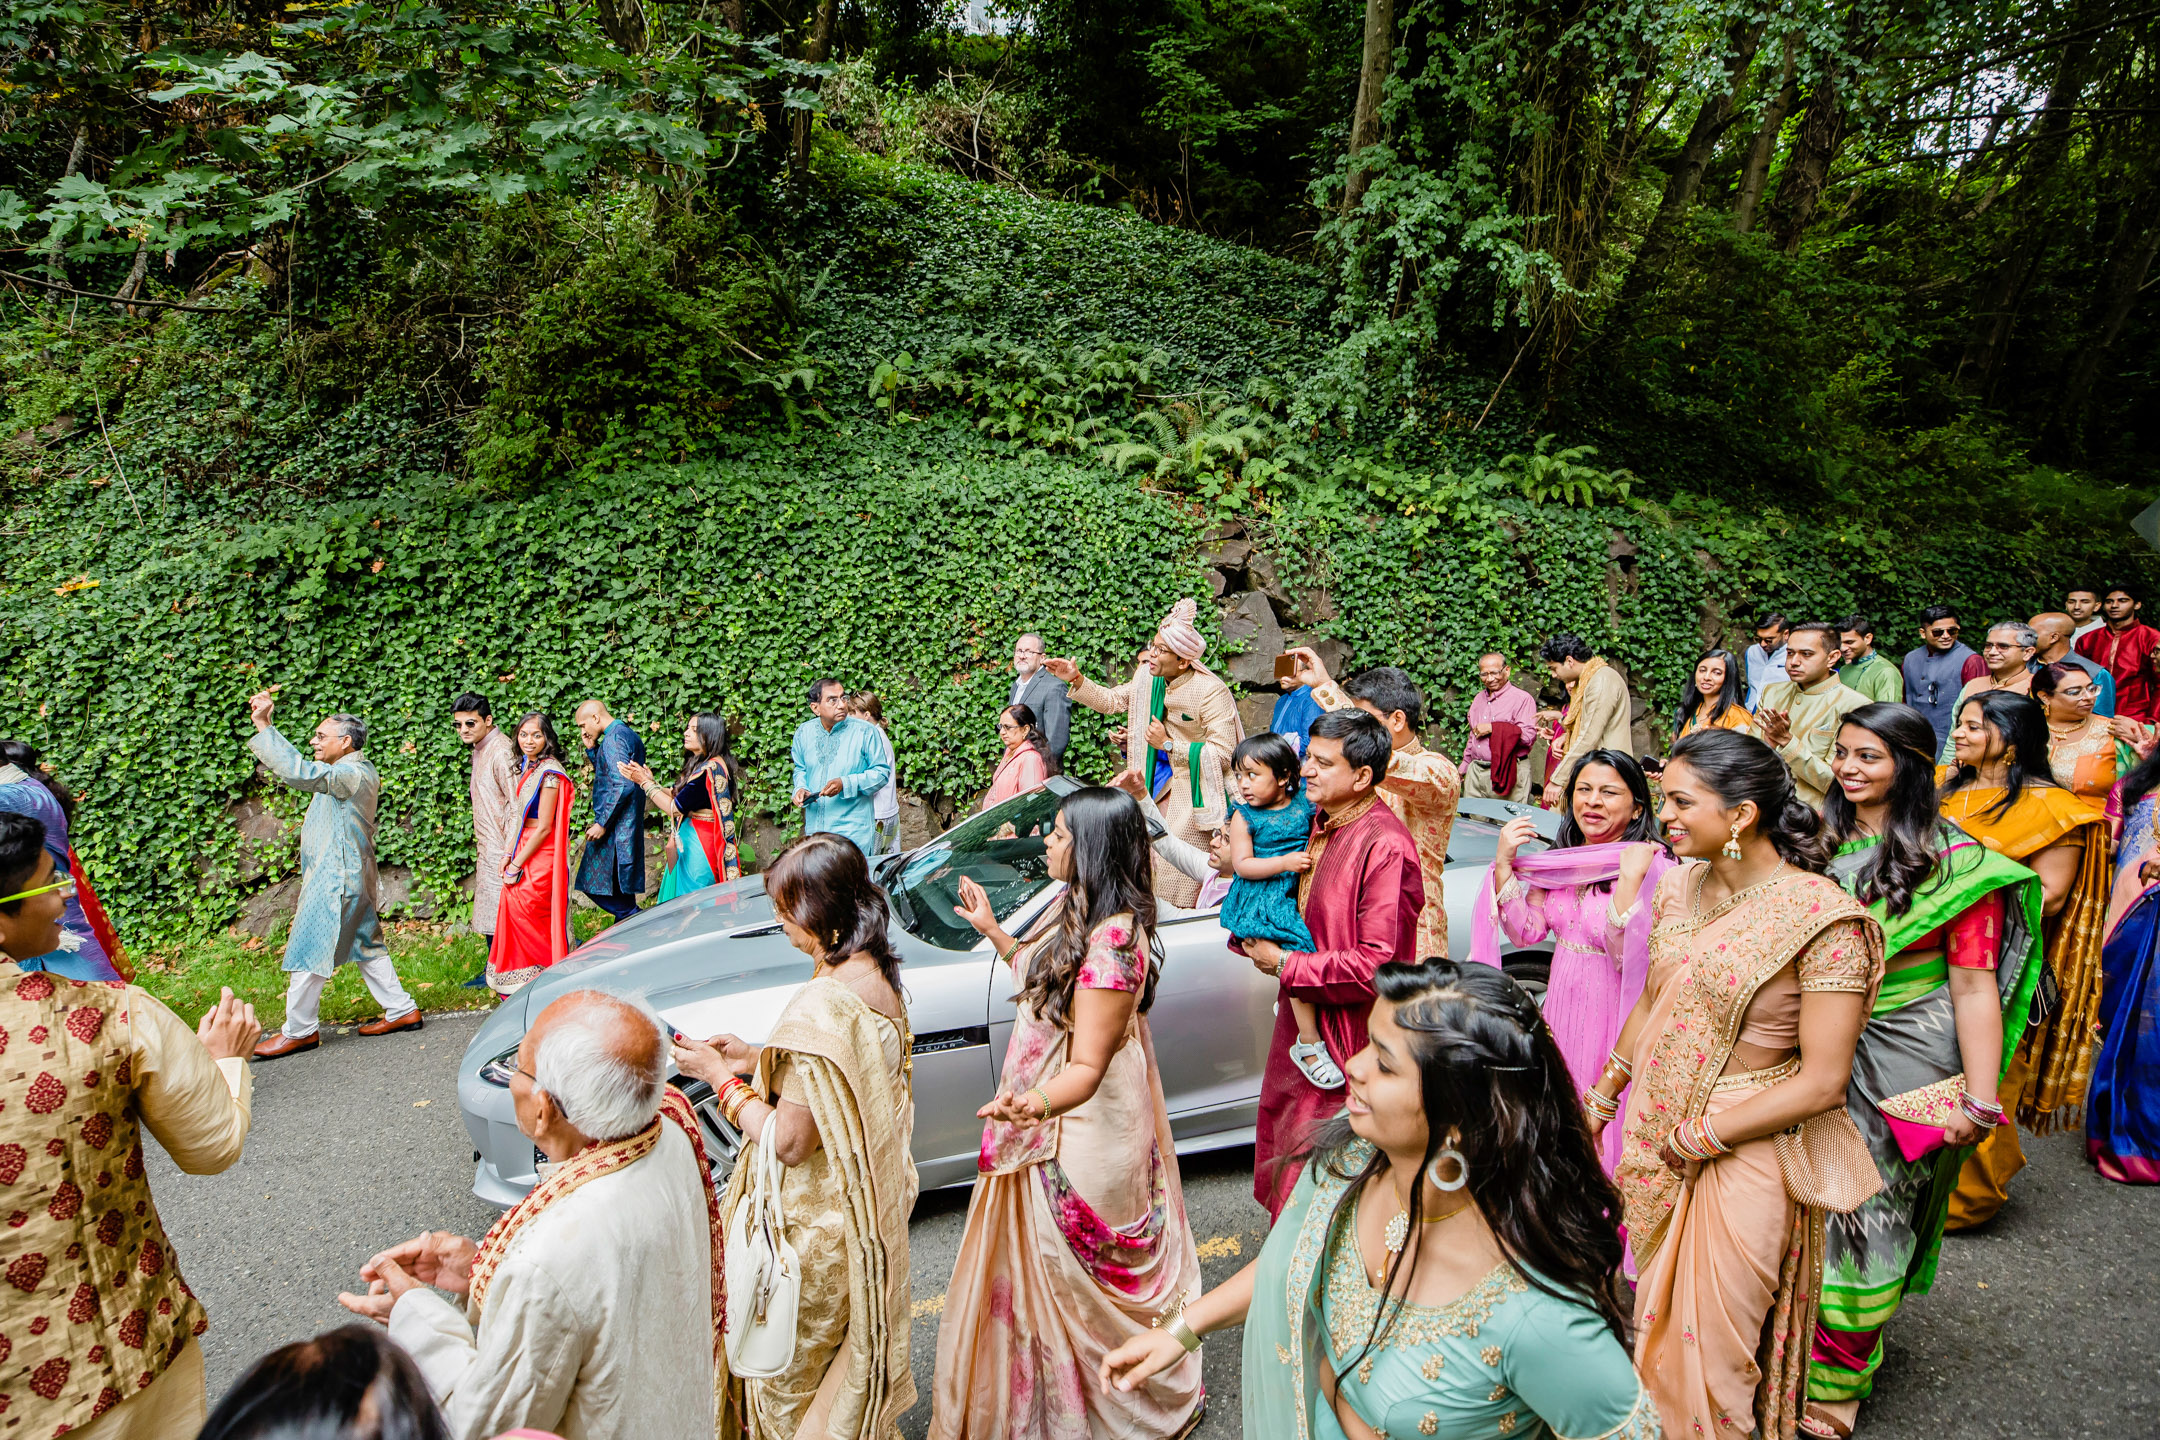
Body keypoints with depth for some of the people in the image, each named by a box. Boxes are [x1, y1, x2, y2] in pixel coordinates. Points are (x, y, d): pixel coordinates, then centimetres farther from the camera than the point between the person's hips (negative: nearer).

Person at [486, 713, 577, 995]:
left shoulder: (549, 772, -16)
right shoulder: (526, 767, 12)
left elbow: (544, 827, -17)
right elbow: (519, 819, 15)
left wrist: (517, 865, -13)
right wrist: (510, 855, 5)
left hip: (541, 853, -8)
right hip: (524, 849, 8)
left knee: (521, 905, -5)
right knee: (513, 903, 8)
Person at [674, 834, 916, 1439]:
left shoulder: (820, 1007, -32)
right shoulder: (878, 978, -4)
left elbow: (788, 1142, -24)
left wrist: (719, 1077, -14)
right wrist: (759, 1058, 6)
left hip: (814, 1225, -8)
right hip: (871, 1205, 8)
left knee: (791, 1371, 17)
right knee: (850, 1347, 29)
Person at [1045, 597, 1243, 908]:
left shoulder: (1212, 692, -19)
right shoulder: (1148, 677, 2)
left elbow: (1223, 754, -21)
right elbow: (1111, 701, 16)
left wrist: (1168, 744, -20)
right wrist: (1077, 680, 2)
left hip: (1192, 793, -6)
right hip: (1157, 782, 7)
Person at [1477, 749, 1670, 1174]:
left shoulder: (1654, 867, -16)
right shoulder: (1560, 860, 4)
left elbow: (1630, 956, -23)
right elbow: (1526, 931, -2)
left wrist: (1630, 878, -31)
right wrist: (1504, 864, -11)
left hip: (1615, 1014, -6)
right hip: (1562, 1004, 6)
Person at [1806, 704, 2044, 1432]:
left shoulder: (1950, 861, -12)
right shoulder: (1825, 844, 3)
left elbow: (1974, 984, -15)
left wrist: (1979, 1100, -18)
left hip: (1902, 1063, -4)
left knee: (1868, 1212, 7)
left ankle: (1838, 1380, 26)